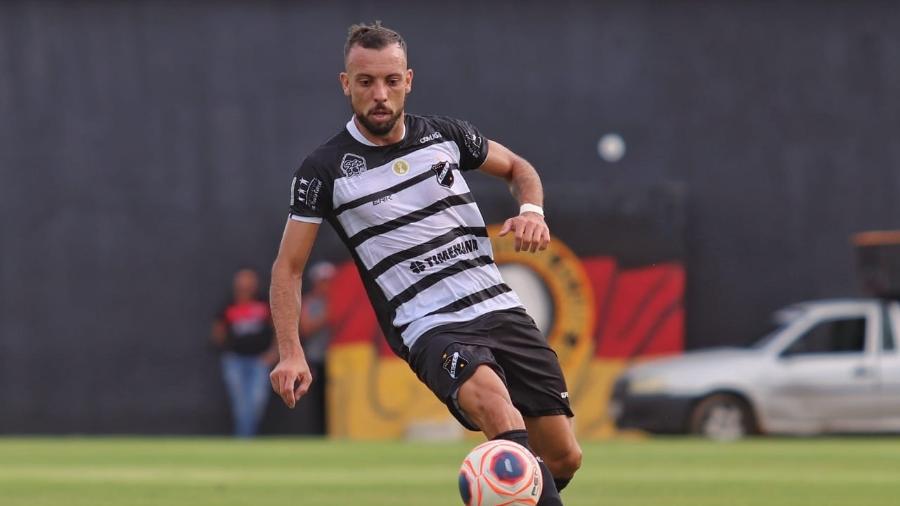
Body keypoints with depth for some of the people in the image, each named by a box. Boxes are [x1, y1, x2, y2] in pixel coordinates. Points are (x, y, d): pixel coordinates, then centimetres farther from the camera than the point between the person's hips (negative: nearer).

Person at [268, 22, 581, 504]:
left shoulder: (444, 134, 7)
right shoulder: (324, 170, -2)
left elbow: (517, 168, 24)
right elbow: (288, 266, 4)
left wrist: (532, 211, 2)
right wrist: (291, 353, -7)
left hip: (500, 309, 5)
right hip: (431, 328, -5)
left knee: (564, 458, 1)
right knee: (498, 406, -37)